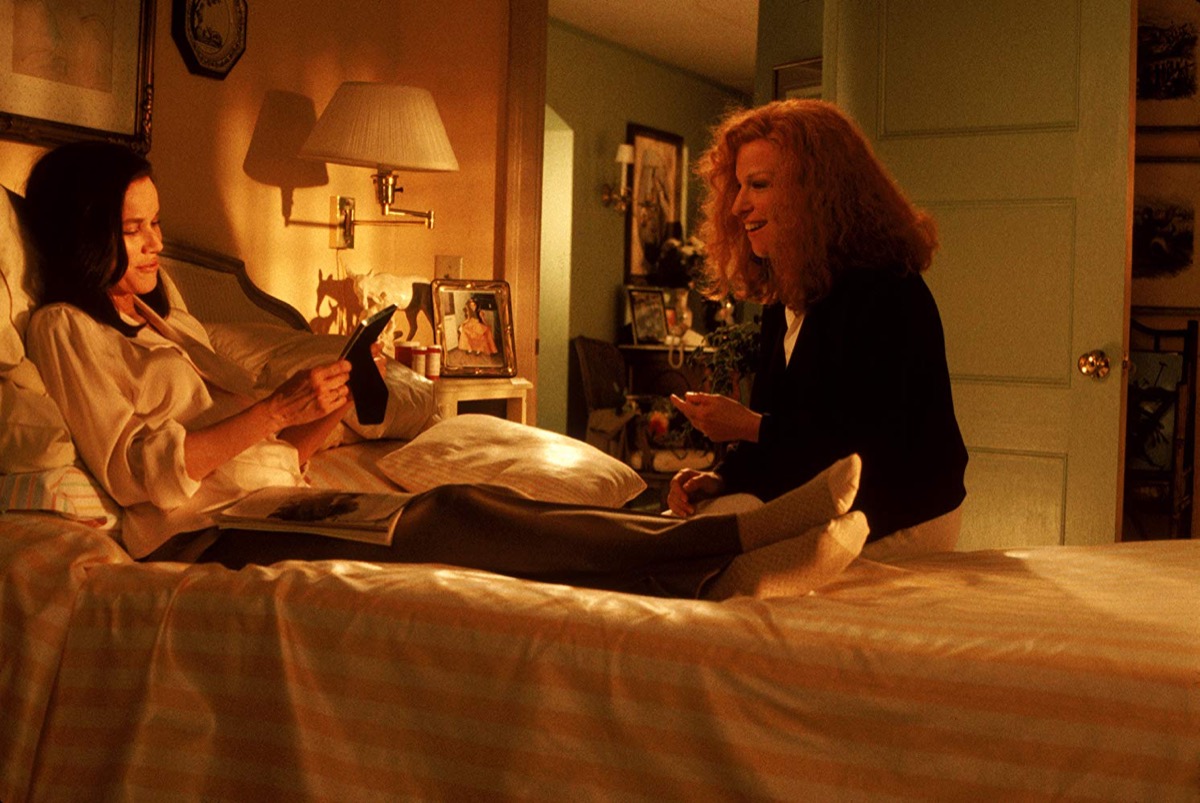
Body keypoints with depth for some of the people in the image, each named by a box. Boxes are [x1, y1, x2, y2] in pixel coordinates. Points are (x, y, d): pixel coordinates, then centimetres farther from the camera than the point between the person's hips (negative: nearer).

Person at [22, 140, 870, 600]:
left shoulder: (169, 321, 26)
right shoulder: (65, 328, 5)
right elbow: (135, 468, -11)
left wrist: (328, 408, -2)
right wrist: (279, 410, -16)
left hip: (281, 507, 7)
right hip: (209, 534, -7)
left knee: (469, 504, -20)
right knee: (452, 519, -28)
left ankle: (731, 567, -36)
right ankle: (735, 551, -38)